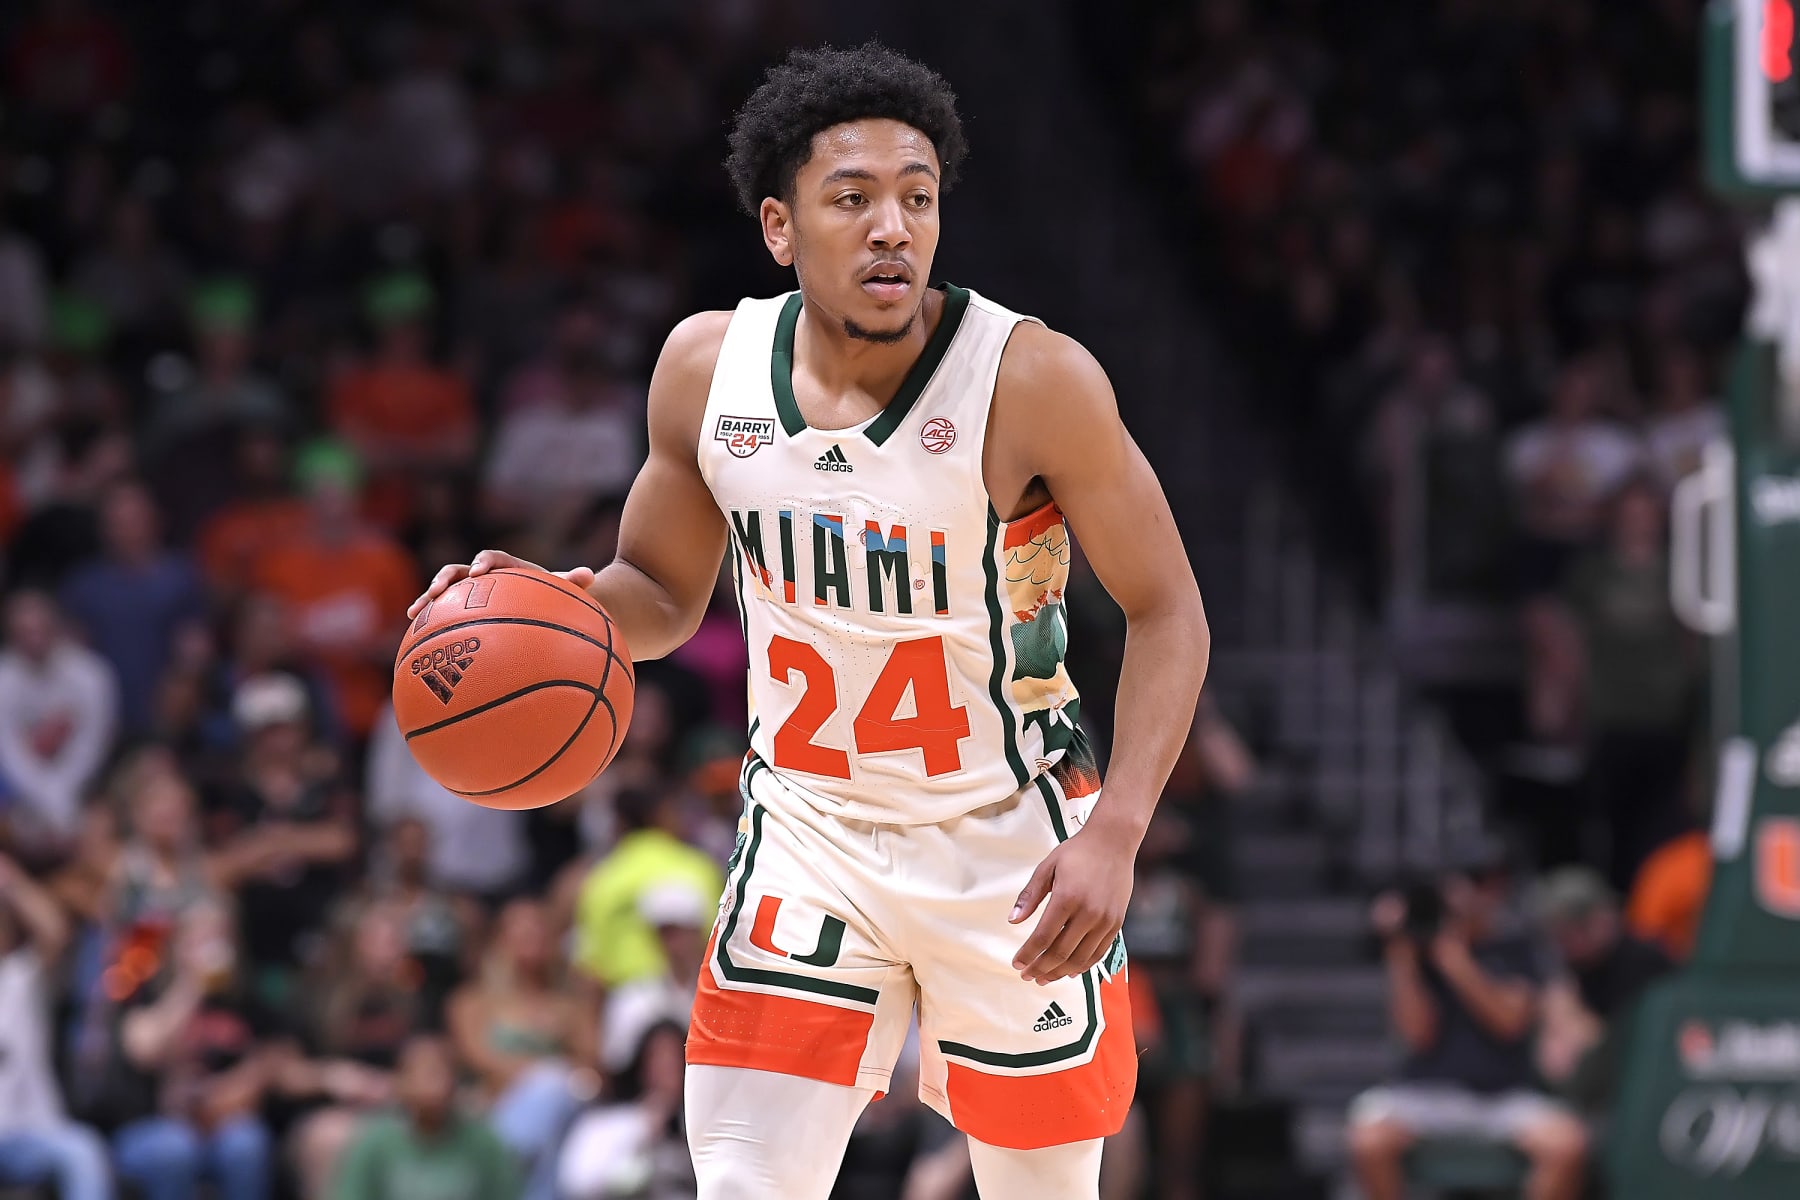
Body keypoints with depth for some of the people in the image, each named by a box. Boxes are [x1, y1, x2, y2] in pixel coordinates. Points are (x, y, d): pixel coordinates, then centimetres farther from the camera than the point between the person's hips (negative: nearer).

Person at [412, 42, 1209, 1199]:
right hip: (807, 832, 3)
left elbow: (1168, 611, -12)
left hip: (1010, 844, -2)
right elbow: (665, 595, 9)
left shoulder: (1033, 378, -19)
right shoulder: (709, 366, -7)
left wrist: (1115, 834, -24)